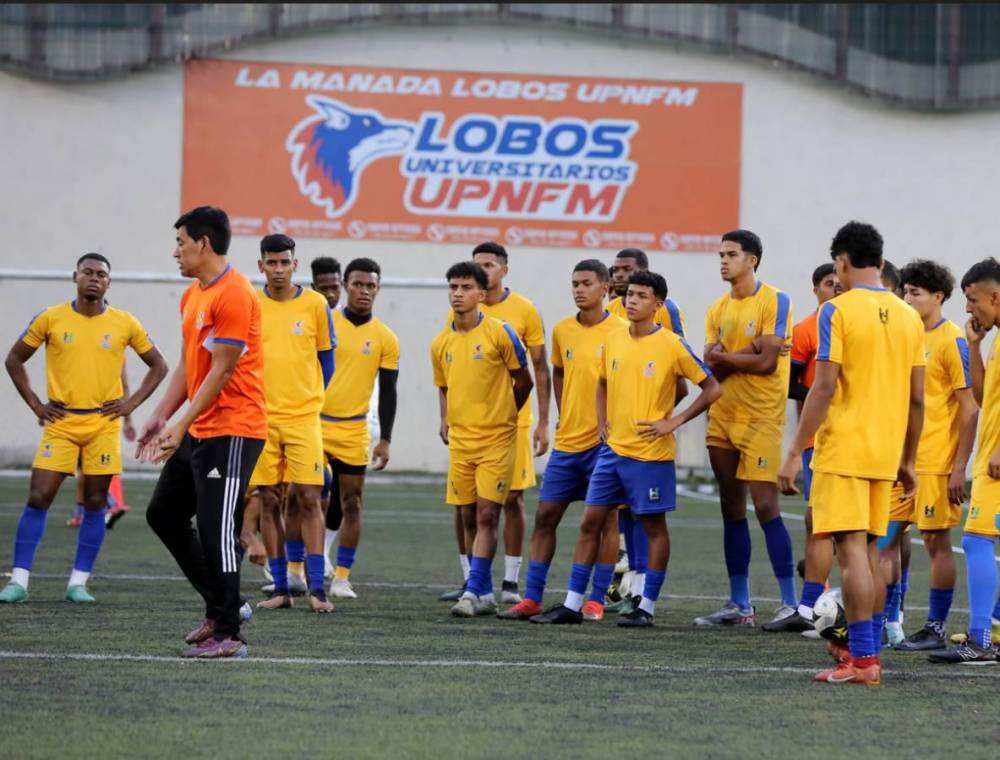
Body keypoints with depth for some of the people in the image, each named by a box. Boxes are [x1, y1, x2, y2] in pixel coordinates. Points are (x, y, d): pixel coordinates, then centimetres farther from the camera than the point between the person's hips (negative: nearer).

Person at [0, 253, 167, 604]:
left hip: (104, 423, 1)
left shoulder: (125, 324, 2)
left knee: (95, 502, 2)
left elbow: (158, 365, 12)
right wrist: (35, 404, 1)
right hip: (60, 422, -1)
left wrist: (131, 403, 1)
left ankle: (78, 582, 9)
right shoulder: (51, 319, 0)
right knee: (38, 498, -7)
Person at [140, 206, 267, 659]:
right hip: (199, 431, 10)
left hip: (232, 431, -10)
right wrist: (160, 417, 11)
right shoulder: (193, 295, 14)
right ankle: (219, 607, 20)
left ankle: (227, 634, -2)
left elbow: (222, 370, -19)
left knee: (216, 529, -9)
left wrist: (181, 427, -20)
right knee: (163, 513, 13)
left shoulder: (233, 295, -16)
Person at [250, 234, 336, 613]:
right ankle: (280, 588, 8)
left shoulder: (315, 305, 0)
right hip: (261, 418, 1)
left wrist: (311, 398, 8)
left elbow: (326, 359, 9)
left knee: (308, 498, -7)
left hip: (304, 418, -1)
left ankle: (317, 587, -5)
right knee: (269, 501, 3)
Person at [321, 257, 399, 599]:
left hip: (353, 430, 1)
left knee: (351, 504, 3)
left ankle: (342, 577, 9)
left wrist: (385, 440, 0)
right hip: (315, 425, -1)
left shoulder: (385, 338, 2)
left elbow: (387, 392, 4)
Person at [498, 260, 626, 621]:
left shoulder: (622, 331, -8)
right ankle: (532, 598, 6)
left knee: (604, 518, 0)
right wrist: (564, 416, 15)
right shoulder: (562, 331, 8)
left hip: (604, 441, -5)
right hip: (567, 441, 5)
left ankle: (596, 600, 6)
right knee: (545, 515, 3)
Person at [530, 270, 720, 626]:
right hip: (613, 448, 6)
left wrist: (674, 421, -12)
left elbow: (711, 388, -7)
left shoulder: (672, 345, -10)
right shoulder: (613, 339, 7)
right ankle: (572, 604, 8)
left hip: (651, 453, -6)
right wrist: (602, 421, 10)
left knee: (653, 526, 3)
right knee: (590, 522, 4)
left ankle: (647, 607, 10)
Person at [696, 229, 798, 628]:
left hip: (761, 417, -7)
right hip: (723, 416, 7)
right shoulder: (718, 310, 13)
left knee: (765, 505, -12)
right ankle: (739, 605, 13)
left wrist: (723, 357, -4)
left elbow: (767, 362, -16)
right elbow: (710, 368, 4)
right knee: (732, 509, 8)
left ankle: (790, 602, -8)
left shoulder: (774, 302, -7)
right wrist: (744, 354, -13)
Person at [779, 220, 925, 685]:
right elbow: (916, 399, 11)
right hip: (885, 454, 6)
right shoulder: (908, 318, 10)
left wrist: (795, 454, -11)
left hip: (842, 450, -6)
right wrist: (908, 461, 19)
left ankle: (862, 660, -11)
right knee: (868, 550, 16)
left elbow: (824, 388, -15)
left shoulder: (837, 311, -9)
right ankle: (865, 648, 22)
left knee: (851, 550, -7)